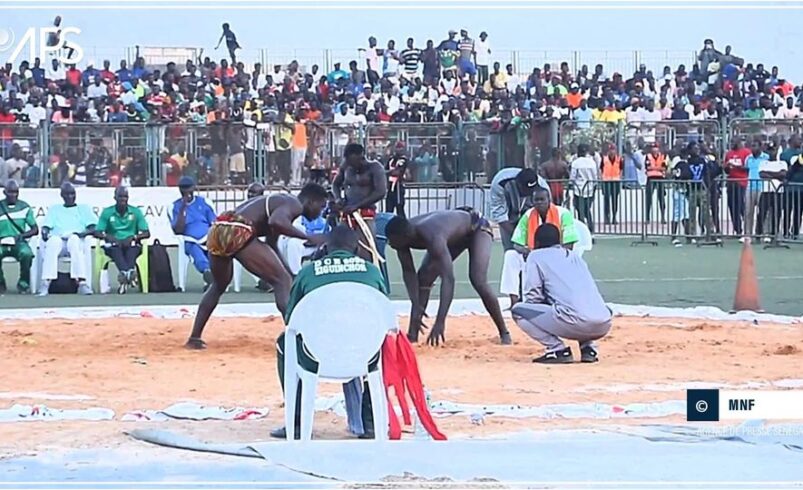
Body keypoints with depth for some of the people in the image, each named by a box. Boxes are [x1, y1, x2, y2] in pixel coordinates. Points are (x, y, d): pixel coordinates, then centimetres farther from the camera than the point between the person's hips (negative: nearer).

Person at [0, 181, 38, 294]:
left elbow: (35, 230, 4)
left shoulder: (24, 207, 5)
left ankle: (23, 283, -10)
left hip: (19, 242, 0)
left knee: (26, 253, -35)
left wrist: (22, 235, -15)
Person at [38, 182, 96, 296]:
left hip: (77, 240, -1)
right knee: (53, 241, -37)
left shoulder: (84, 208, 23)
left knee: (74, 240, -39)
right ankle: (46, 283, -46)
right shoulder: (54, 209, 28)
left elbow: (93, 229, 8)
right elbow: (46, 227, 16)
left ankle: (82, 283, -50)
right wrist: (44, 233, -10)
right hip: (58, 240, 1)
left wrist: (80, 233, -13)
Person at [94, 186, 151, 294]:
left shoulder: (135, 212, 9)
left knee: (133, 245, -35)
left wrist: (133, 237, -16)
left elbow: (146, 233, 3)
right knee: (114, 246, -36)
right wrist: (108, 237, -19)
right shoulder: (107, 212, 8)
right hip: (114, 246, 0)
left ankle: (124, 273, -60)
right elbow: (97, 233, 2)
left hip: (131, 246, 0)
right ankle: (130, 273, -62)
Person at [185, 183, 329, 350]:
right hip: (237, 232, -10)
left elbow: (271, 245, 40)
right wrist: (308, 238, -14)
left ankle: (194, 338, 35)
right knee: (283, 281, -4)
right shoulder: (294, 205, 3)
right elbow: (276, 222, -21)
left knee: (219, 286, 33)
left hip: (216, 231, 10)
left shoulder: (280, 202, 32)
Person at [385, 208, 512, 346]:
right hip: (453, 236, 7)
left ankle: (504, 333, -7)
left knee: (478, 281, -22)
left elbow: (448, 278, -50)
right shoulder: (404, 234, -26)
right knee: (423, 279, -5)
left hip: (477, 228, -7)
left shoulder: (432, 237, -46)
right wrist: (416, 307, -29)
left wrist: (440, 322, -55)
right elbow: (408, 272, -17)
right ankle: (413, 334, 1)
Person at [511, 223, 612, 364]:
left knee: (518, 311, 9)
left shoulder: (536, 256, 12)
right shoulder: (576, 257, 29)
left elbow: (533, 297, 6)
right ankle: (588, 347, 16)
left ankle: (558, 350, 0)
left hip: (577, 322, -6)